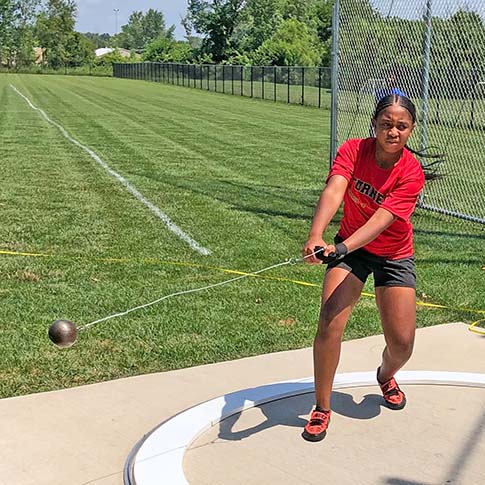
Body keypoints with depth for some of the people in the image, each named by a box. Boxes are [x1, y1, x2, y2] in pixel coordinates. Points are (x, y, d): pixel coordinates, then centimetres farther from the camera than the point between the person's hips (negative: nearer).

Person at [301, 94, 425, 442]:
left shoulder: (412, 173, -23)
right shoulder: (354, 150, -18)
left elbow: (381, 221, -35)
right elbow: (333, 191, -35)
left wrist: (340, 248, -51)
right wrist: (316, 236, -54)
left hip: (394, 256, 0)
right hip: (349, 248, 0)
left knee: (402, 342, -2)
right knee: (330, 322, -19)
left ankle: (386, 376, 37)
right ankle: (322, 409, 0)